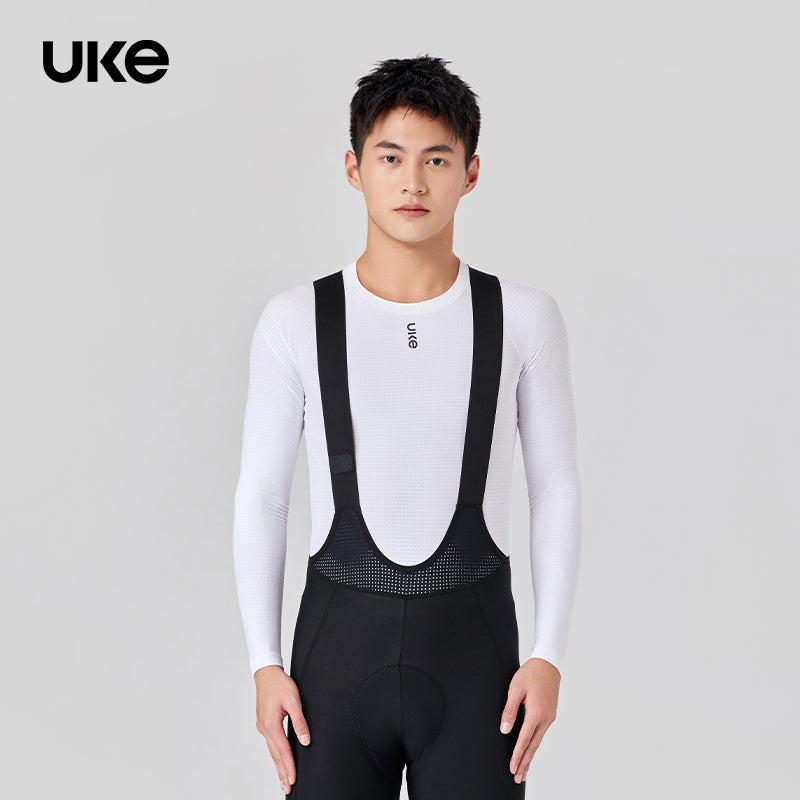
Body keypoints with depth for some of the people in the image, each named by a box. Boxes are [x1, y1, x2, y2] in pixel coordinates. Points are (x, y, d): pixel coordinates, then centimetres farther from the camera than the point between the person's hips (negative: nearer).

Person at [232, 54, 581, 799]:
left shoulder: (523, 317, -3)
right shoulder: (294, 320, -3)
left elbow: (555, 486, 2)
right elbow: (261, 494, 2)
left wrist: (549, 656, -4)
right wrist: (264, 666, -3)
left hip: (473, 643, 0)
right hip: (339, 645, 0)